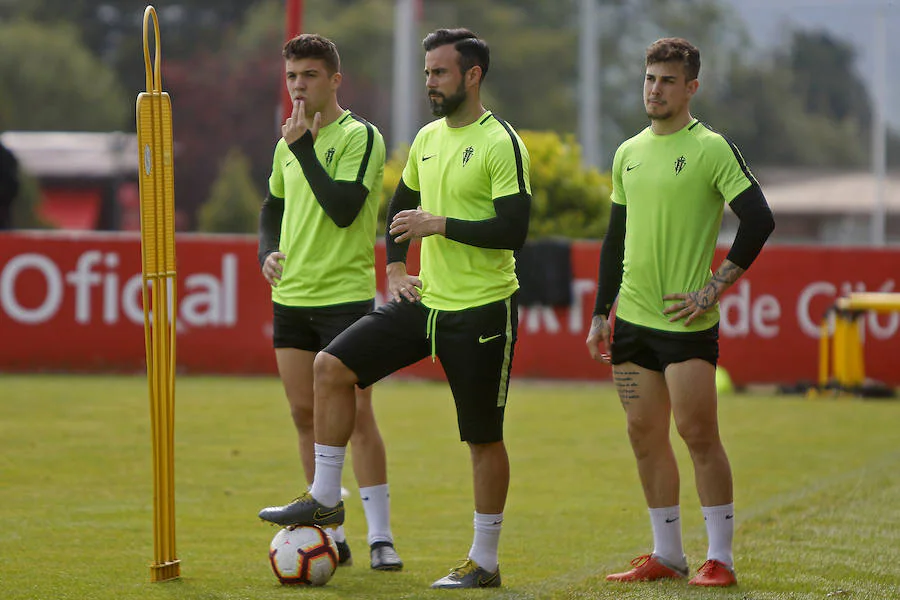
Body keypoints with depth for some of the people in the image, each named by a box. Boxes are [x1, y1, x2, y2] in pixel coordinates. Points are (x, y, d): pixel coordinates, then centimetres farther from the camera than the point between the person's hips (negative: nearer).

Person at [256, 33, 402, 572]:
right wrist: (268, 251, 7)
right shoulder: (289, 142, 12)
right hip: (291, 294, 7)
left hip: (346, 293, -7)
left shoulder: (360, 137, -9)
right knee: (306, 414, 7)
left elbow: (343, 209, -21)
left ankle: (381, 537, -3)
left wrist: (304, 147, -19)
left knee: (355, 413, -8)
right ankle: (331, 536, 13)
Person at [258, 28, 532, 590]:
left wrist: (439, 225, -17)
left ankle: (485, 561, 11)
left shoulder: (501, 143, -12)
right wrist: (396, 268, 13)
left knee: (484, 437, 1)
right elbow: (402, 205, 26)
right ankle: (325, 498, 3)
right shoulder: (428, 138, 11)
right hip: (426, 301, 7)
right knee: (332, 365, -4)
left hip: (481, 311, -7)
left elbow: (513, 229, -19)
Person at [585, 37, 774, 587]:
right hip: (633, 317, 6)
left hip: (686, 321, -6)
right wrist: (600, 314, 17)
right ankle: (667, 555, 15)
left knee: (698, 434, -8)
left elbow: (759, 221, -11)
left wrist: (713, 289, -13)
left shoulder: (712, 148, -6)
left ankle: (720, 558, -1)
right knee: (645, 434, 7)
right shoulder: (628, 153, 13)